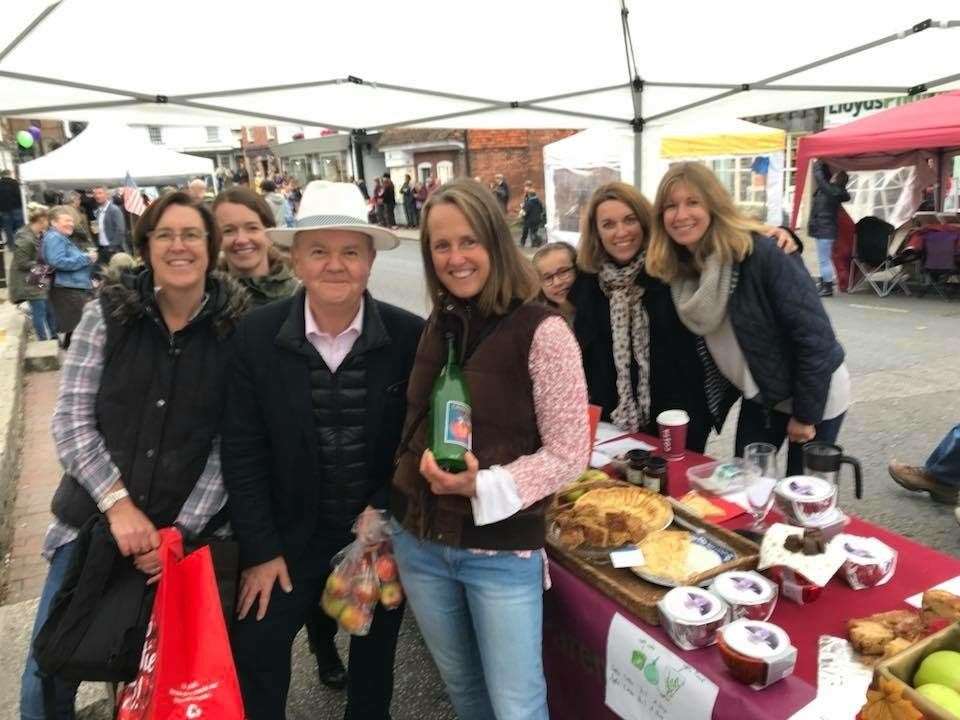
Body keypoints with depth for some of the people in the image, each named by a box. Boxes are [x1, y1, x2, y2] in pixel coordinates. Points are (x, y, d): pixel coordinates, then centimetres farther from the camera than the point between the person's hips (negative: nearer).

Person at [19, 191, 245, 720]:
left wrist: (184, 530, -13)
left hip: (186, 532, -1)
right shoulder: (108, 312, -3)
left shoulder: (237, 329, -7)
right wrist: (118, 503, -15)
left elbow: (230, 445, -7)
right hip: (92, 521, 1)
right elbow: (70, 420, -6)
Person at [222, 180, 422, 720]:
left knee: (375, 654, 21)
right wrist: (261, 550, -7)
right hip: (291, 534, 0)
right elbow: (243, 451, -8)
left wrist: (386, 510, -11)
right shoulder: (258, 335, -13)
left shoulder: (411, 335, -16)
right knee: (255, 648, 11)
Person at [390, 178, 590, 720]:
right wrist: (390, 512, 9)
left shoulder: (540, 330, -15)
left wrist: (482, 487, -24)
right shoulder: (434, 328, 2)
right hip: (420, 542, 5)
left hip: (502, 550, -5)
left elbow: (570, 453, -14)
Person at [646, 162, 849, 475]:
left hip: (814, 394, -5)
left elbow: (813, 334, -25)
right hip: (759, 397, 6)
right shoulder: (677, 272, -8)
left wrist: (806, 414, -19)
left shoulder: (763, 253, -28)